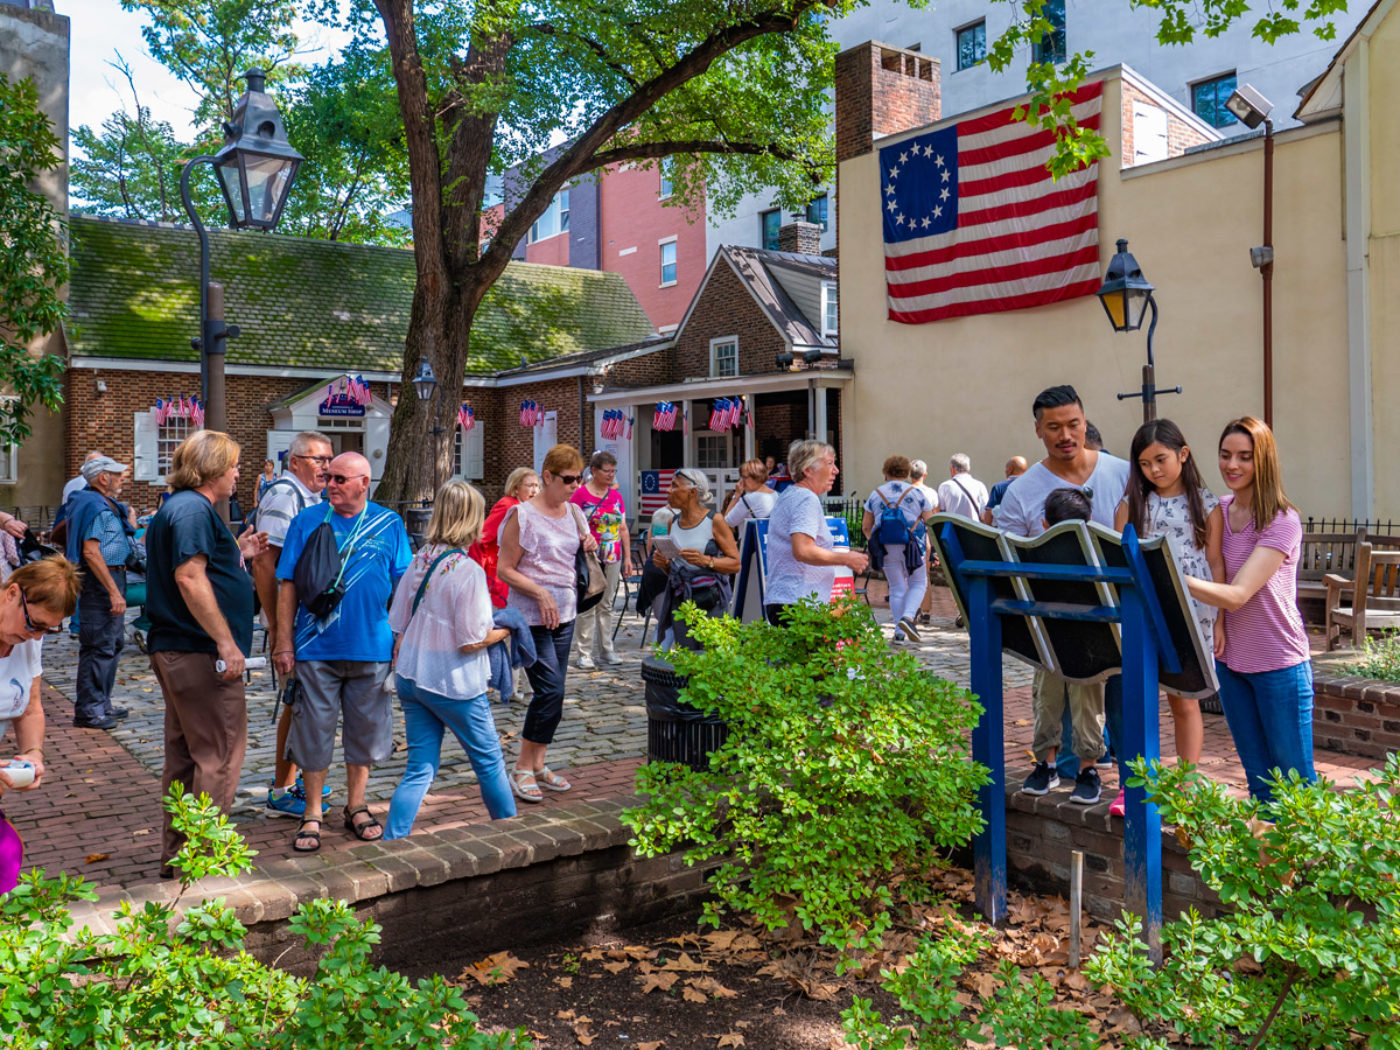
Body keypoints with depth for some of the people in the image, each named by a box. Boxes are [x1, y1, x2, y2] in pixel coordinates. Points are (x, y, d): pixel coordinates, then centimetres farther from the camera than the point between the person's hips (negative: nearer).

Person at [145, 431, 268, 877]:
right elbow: (189, 578, -24)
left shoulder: (178, 508, 19)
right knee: (219, 756, -3)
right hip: (201, 655, -11)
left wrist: (236, 553, 18)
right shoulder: (193, 509, -14)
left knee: (186, 756, 17)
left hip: (175, 652, 11)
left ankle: (175, 855, 26)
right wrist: (226, 641, -25)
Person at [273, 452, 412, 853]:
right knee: (314, 730, 5)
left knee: (364, 728, 11)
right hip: (316, 650, -1)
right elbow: (288, 585, 2)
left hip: (371, 649, 1)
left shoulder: (389, 525, 3)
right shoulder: (307, 521, 2)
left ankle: (356, 806, 28)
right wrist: (284, 643, -2)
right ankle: (312, 814, 19)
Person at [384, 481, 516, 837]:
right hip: (454, 685, -6)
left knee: (420, 768, 13)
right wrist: (503, 631, -1)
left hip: (411, 677, 6)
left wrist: (405, 665, 18)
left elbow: (397, 628, 6)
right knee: (489, 758, 14)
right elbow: (471, 641, -18)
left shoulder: (418, 561, 1)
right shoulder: (469, 571, -19)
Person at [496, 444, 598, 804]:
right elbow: (504, 569, -10)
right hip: (532, 618, -7)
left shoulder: (572, 512, 10)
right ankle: (523, 769, 2)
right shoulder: (523, 515, -10)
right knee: (551, 692, -12)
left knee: (551, 693, 10)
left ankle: (538, 764, 21)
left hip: (564, 615, 7)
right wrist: (541, 594, -19)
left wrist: (590, 545, 3)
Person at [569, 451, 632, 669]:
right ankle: (586, 653, 3)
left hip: (613, 558, 5)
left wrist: (628, 557, 10)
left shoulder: (616, 496, 12)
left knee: (606, 605, 10)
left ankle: (606, 651, 16)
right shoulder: (580, 494, -5)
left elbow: (623, 529, 15)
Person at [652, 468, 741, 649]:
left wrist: (705, 560, -21)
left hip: (711, 602, -5)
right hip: (679, 601, 5)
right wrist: (663, 564, -1)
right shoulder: (673, 522, 12)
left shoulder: (714, 521, -4)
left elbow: (735, 563, -7)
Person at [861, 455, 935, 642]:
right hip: (912, 548, -2)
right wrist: (929, 545, 15)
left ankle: (899, 631, 7)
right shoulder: (916, 493, 1)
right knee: (918, 584, 11)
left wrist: (873, 543, 24)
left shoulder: (875, 495, 7)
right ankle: (908, 617, -12)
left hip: (886, 549, 2)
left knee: (897, 588, 10)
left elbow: (866, 526, 9)